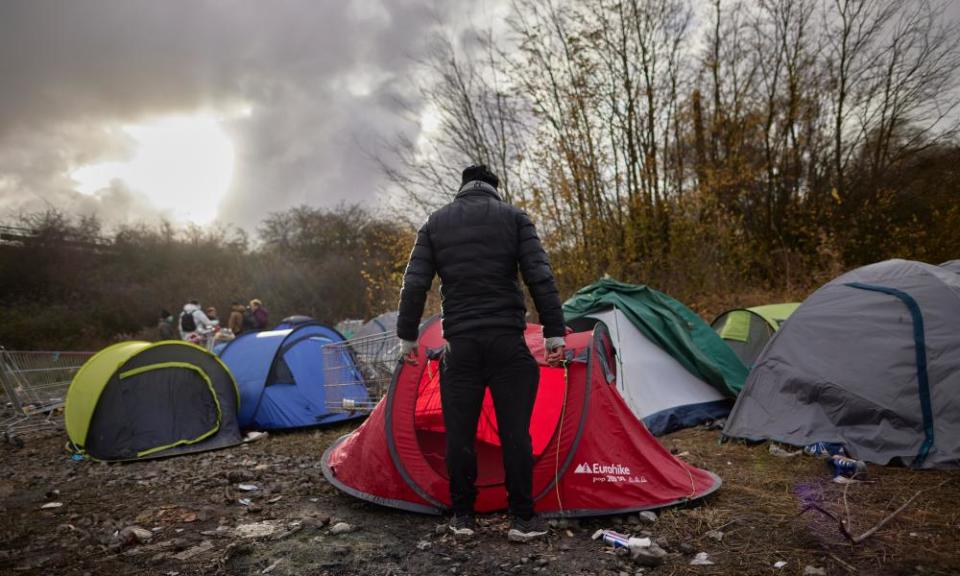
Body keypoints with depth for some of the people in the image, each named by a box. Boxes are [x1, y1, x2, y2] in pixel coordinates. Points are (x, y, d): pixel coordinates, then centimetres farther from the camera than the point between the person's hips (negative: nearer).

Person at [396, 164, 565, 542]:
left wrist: (407, 335, 12)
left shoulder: (435, 222, 11)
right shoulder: (514, 217, 7)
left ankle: (462, 516, 18)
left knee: (459, 430, 8)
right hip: (507, 340, -1)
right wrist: (554, 332, -2)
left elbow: (414, 284, 5)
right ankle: (522, 518, 13)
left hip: (459, 342, 2)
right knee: (515, 429, 5)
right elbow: (540, 276, -3)